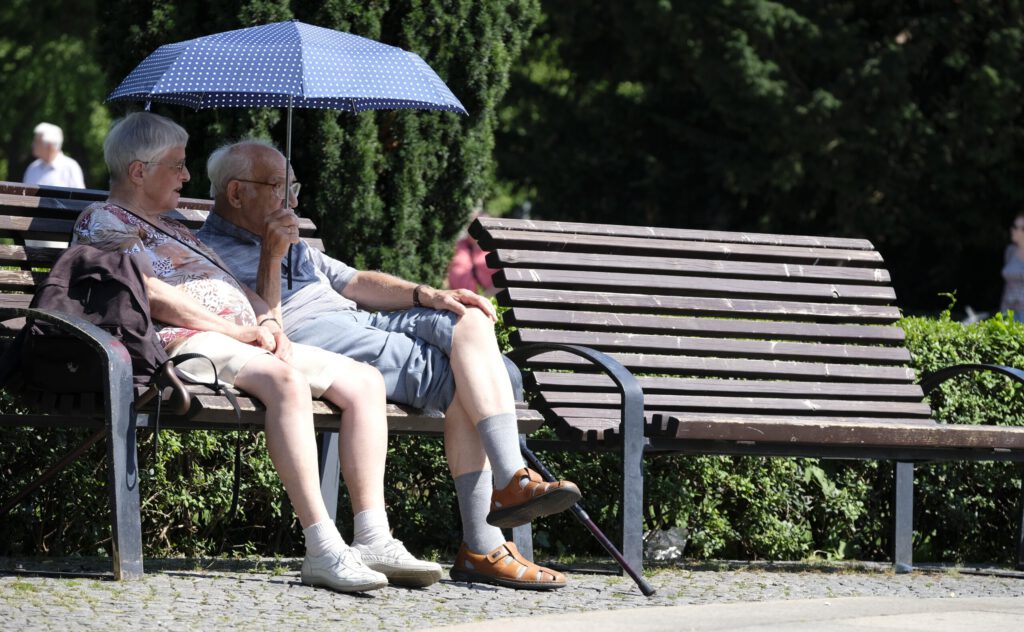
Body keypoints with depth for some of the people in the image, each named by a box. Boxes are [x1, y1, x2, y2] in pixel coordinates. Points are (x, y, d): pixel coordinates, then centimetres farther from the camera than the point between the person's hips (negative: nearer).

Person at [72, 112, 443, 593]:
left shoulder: (171, 229, 33)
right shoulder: (102, 221, 4)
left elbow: (236, 288, 29)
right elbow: (151, 294, -11)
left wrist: (266, 322, 5)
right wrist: (240, 330, -11)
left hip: (250, 341, 10)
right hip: (187, 342, -10)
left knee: (364, 381, -5)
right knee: (286, 380, -37)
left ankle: (373, 539, -18)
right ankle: (323, 550, -45)